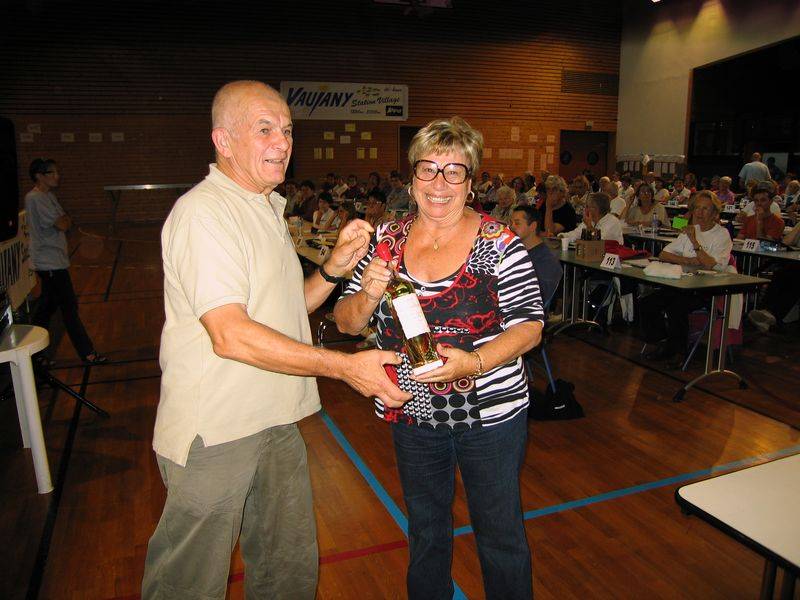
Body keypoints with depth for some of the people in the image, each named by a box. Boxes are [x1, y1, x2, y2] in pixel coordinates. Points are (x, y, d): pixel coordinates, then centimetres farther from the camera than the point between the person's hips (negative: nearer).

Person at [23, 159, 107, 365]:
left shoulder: (48, 195, 14)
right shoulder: (35, 198, -16)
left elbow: (66, 222, 13)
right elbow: (63, 225, -19)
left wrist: (63, 219, -6)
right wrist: (63, 219, 0)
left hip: (54, 260, 10)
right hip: (50, 263, -10)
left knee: (47, 306, 16)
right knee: (69, 307, -4)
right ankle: (87, 354, 2)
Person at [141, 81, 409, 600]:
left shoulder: (269, 209, 15)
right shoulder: (203, 211, -16)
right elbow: (230, 334, -25)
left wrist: (334, 268, 0)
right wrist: (346, 365, -24)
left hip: (276, 422, 9)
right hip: (214, 434, -8)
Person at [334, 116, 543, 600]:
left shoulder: (499, 242, -11)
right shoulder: (387, 240, -2)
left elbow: (529, 325, -10)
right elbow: (346, 323, 0)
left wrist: (474, 363, -26)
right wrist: (368, 295, -21)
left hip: (491, 414, -2)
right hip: (412, 415, 3)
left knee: (501, 533, 16)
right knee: (426, 529, 24)